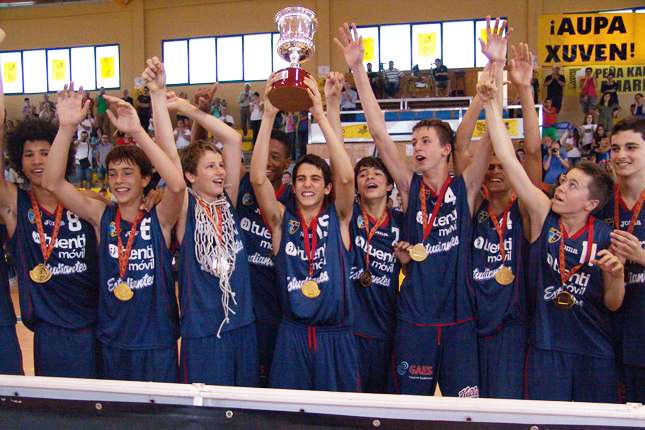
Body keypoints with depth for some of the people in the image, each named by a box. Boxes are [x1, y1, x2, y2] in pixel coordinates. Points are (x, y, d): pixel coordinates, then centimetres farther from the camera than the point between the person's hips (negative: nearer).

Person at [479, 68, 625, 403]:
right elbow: (508, 160, -12)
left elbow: (612, 304, 2)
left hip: (594, 350, 1)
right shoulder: (544, 215, -4)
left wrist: (617, 275, -19)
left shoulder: (606, 237, -4)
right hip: (545, 346, 0)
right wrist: (490, 105, -16)